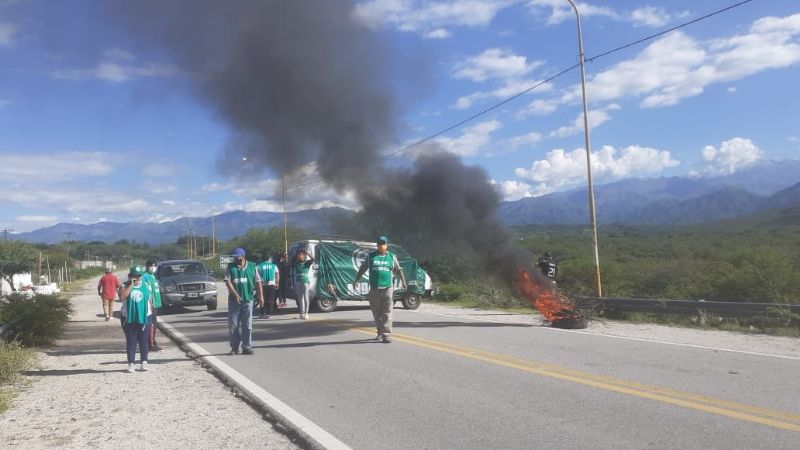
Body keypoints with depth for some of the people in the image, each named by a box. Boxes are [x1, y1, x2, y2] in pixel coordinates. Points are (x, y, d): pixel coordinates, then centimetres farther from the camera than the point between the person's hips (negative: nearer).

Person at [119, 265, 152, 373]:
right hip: (129, 319, -2)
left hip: (144, 318, 2)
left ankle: (144, 362, 17)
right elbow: (122, 296, -23)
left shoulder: (145, 286, 6)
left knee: (144, 341, 6)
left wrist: (150, 313, 10)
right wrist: (131, 285, -24)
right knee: (131, 342, 3)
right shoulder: (126, 286, -2)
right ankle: (131, 363, 9)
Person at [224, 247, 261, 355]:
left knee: (247, 324, 1)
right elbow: (228, 281, -6)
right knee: (233, 324, 2)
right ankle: (234, 348, 12)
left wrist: (260, 295, -1)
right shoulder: (230, 267, 3)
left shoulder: (252, 267, 6)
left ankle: (246, 347, 7)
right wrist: (235, 294, -18)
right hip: (234, 300, 0)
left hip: (248, 299, 0)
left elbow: (258, 282, 8)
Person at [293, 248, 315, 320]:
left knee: (305, 298, -1)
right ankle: (301, 313, 16)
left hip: (305, 282, -5)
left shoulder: (307, 263, -3)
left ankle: (306, 313, 3)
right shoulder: (296, 263, 11)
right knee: (300, 298, 9)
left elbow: (313, 259, -19)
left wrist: (307, 253, -12)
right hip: (297, 282, 5)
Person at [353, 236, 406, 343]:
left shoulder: (392, 257, 10)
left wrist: (403, 281, 1)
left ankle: (386, 335, -8)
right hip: (374, 289, 1)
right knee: (377, 313, 8)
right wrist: (356, 280, 4)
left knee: (387, 313, -7)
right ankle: (380, 332, 26)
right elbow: (362, 269, 12)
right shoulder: (371, 256, 10)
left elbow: (398, 270, 12)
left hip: (387, 288, -1)